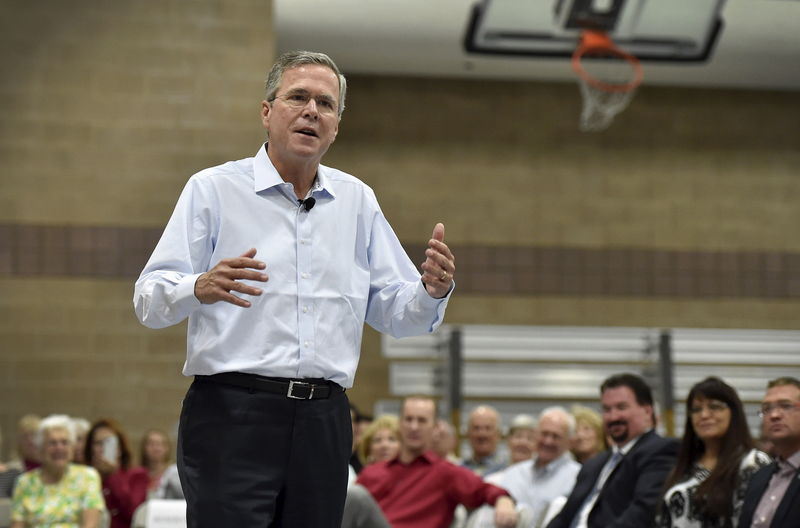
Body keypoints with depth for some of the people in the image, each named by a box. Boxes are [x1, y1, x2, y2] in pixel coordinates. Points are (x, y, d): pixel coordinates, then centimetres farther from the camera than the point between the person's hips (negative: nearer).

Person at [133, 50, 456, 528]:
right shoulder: (213, 189, 3)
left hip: (323, 420, 4)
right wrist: (200, 288, -26)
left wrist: (432, 291, -6)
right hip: (233, 413, -4)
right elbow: (150, 301, -4)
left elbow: (393, 313, 17)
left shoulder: (358, 201, 16)